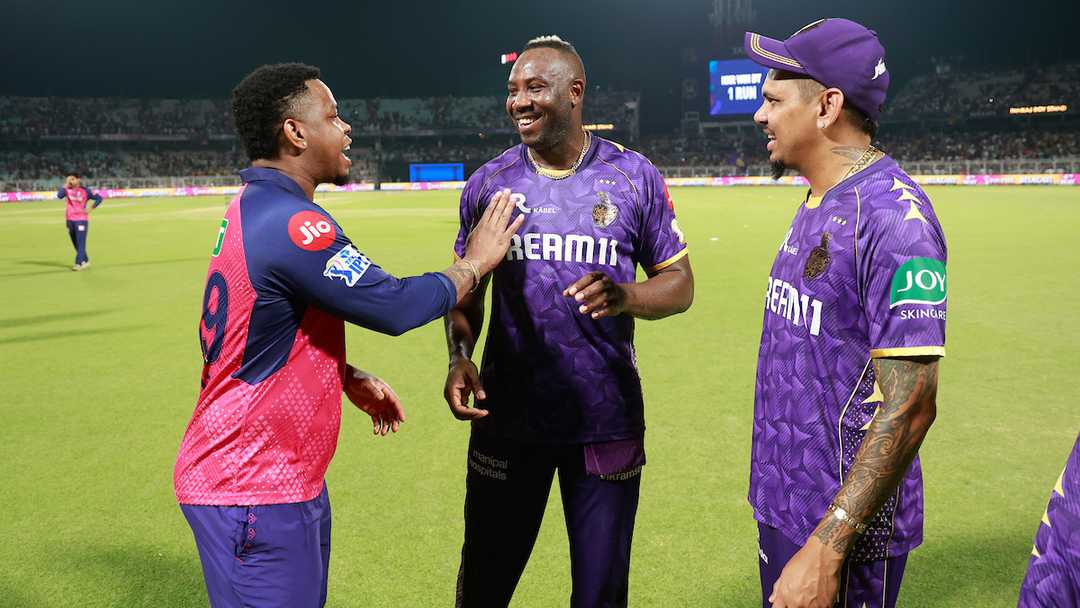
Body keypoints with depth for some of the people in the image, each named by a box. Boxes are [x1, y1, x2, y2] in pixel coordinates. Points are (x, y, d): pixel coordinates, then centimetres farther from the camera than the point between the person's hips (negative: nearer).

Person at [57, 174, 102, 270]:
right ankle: (85, 261, 23)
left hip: (81, 220, -5)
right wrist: (66, 184, -11)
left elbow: (99, 198, -2)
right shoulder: (67, 189, 5)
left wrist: (90, 209, -8)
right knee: (76, 244, 11)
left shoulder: (85, 191, -3)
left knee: (80, 243, -11)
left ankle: (79, 264, -14)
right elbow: (59, 195, -14)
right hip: (70, 220, 5)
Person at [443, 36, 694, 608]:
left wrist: (625, 296, -21)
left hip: (608, 421, -1)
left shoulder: (635, 177, -2)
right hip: (506, 417, 1)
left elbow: (679, 282, 1)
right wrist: (459, 357, -11)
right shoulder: (488, 183, 2)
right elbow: (466, 291, 9)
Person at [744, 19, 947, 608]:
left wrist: (826, 548, -26)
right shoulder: (817, 204, 8)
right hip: (781, 503, 9)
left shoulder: (893, 216, -21)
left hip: (846, 524, -8)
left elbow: (910, 406, -25)